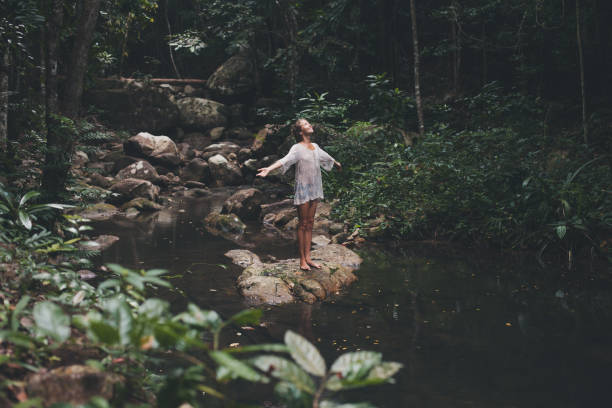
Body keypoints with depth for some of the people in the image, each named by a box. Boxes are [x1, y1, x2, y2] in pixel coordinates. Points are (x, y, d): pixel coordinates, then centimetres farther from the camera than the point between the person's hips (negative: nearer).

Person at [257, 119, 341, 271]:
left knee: (310, 224, 9)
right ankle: (302, 260, 4)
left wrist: (337, 164, 51)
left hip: (314, 189, 7)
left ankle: (308, 257, 14)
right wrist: (269, 169, -45)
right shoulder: (297, 148, -11)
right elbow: (285, 160, -27)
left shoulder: (315, 147, 11)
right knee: (302, 224, -2)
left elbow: (327, 157, 32)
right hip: (303, 188, -7)